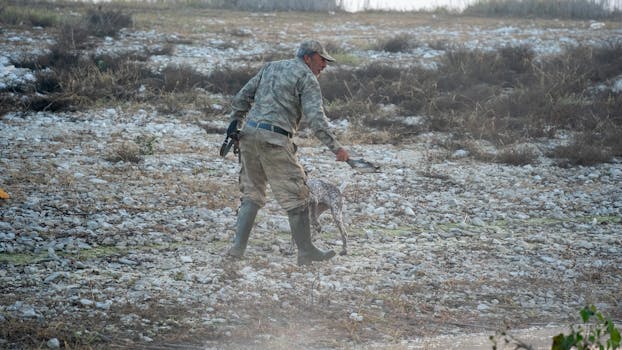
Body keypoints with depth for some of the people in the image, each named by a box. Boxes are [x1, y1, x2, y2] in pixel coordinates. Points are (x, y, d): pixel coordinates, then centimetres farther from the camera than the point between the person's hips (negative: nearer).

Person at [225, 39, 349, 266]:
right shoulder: (307, 77, 0)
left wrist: (236, 124, 26)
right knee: (296, 196, 1)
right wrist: (335, 147, -12)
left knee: (252, 193, 16)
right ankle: (306, 252, 6)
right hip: (274, 140, -7)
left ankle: (238, 247, 9)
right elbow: (315, 118, -12)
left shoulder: (270, 67, 21)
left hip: (249, 134, 7)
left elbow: (241, 98, 20)